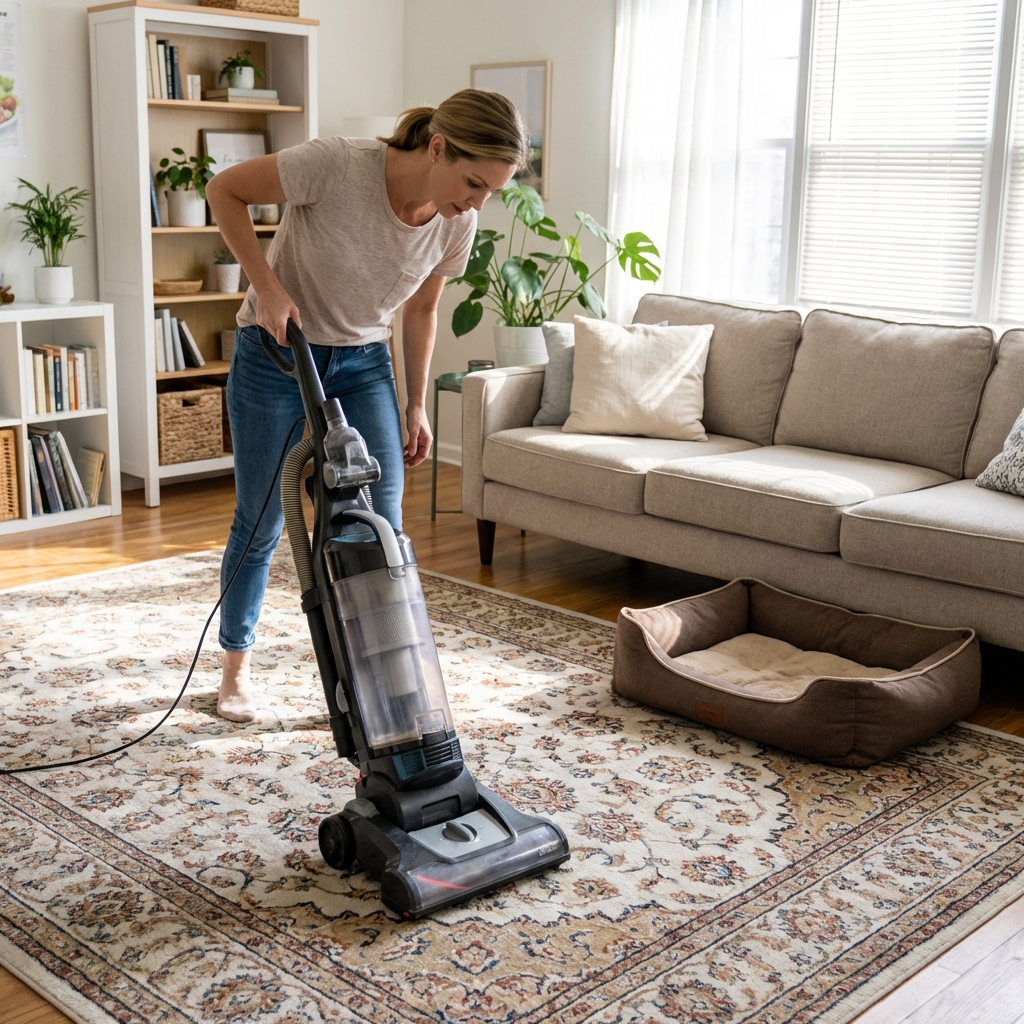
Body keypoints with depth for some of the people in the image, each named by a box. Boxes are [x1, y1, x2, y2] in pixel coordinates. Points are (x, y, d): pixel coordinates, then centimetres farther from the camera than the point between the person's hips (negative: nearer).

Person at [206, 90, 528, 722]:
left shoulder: (458, 223, -13)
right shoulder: (338, 165, -28)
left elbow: (422, 307, 4)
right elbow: (226, 190, -16)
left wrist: (417, 405, 5)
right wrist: (266, 285, -24)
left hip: (363, 364, 4)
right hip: (275, 354, -4)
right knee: (260, 524, 5)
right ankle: (236, 666, 26)